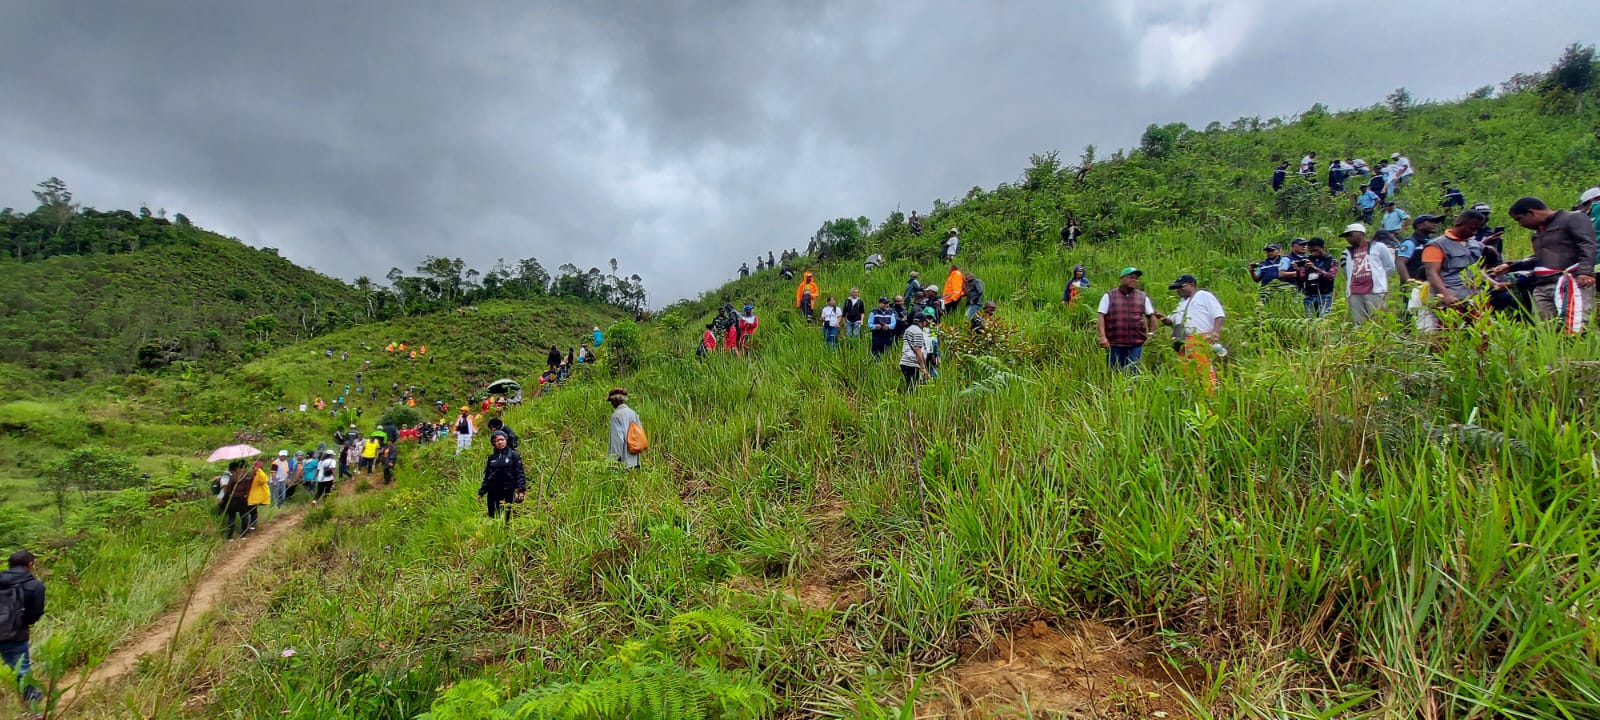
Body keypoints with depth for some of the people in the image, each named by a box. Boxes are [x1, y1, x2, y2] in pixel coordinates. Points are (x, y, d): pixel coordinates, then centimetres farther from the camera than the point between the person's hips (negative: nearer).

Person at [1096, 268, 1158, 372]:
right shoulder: (1109, 296, 5)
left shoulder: (1143, 297, 13)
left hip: (1136, 345, 2)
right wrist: (1103, 337, -11)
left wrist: (1150, 335, 10)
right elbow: (1100, 316, -1)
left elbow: (1151, 316, 19)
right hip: (1113, 344, -1)